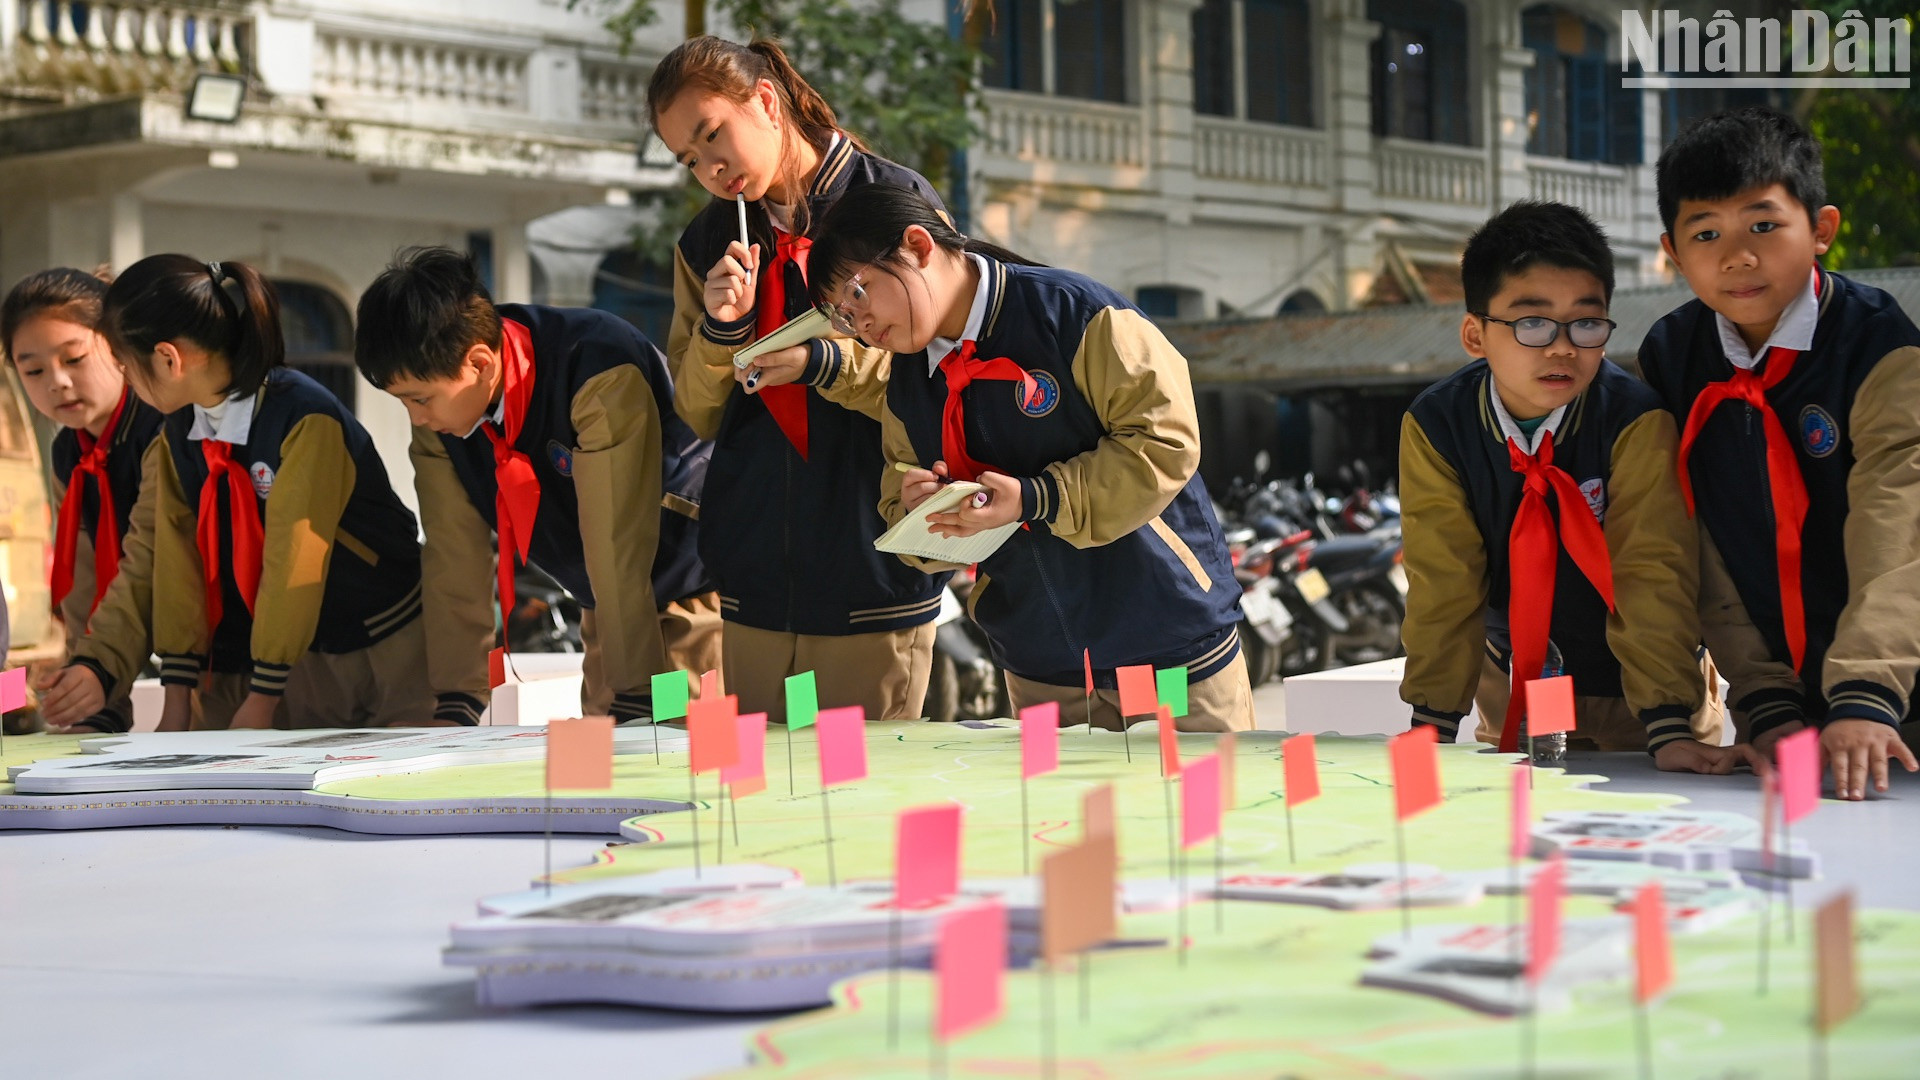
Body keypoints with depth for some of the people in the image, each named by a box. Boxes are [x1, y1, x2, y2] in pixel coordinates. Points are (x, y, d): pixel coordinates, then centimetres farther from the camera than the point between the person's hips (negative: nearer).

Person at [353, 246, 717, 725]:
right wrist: (455, 711, -8)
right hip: (610, 608, 6)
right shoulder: (435, 412, -10)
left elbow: (620, 554, -31)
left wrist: (634, 706, -29)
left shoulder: (602, 379, -31)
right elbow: (453, 561, -7)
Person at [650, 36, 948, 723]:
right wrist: (719, 330, -4)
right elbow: (698, 415, 15)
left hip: (873, 577, -4)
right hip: (755, 574, 4)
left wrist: (823, 363, -17)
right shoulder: (706, 245, 13)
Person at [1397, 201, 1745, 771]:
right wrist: (1431, 722, -23)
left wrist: (1669, 727, -37)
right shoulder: (1435, 426, -17)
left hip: (1634, 670, -2)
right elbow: (1443, 582, -16)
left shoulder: (1635, 420, -24)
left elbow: (1652, 573, -28)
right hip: (1516, 672, 2)